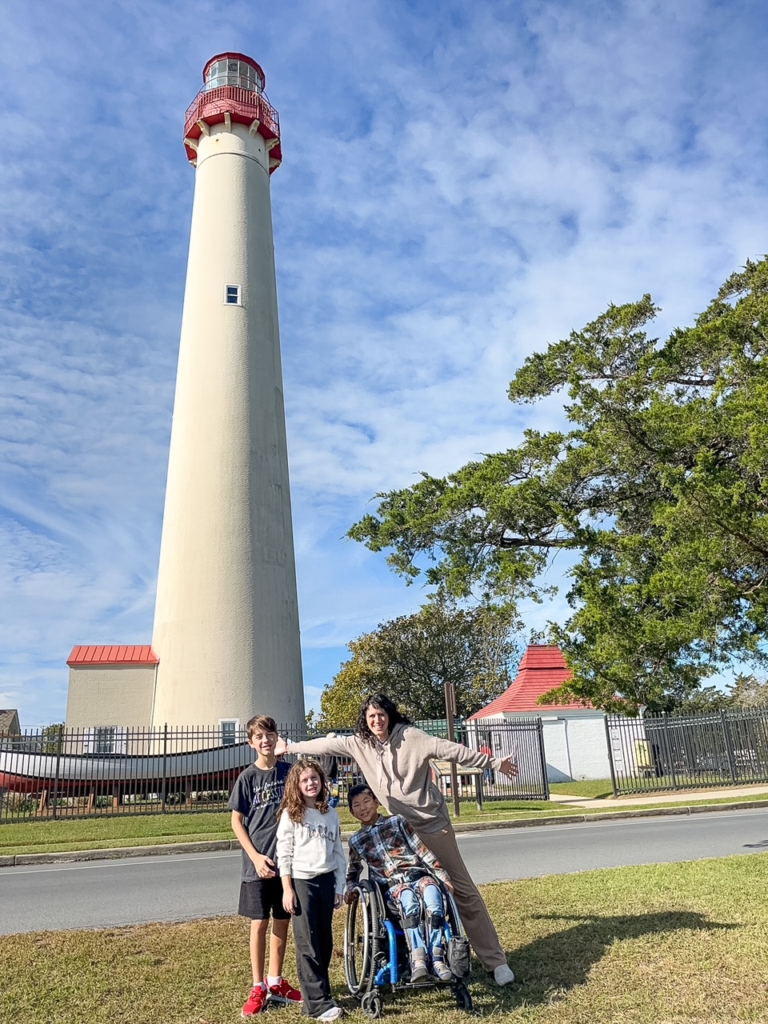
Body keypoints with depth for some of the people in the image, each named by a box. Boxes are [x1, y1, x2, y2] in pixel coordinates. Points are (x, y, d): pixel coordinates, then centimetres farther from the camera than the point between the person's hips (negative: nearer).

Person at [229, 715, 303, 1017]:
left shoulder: (289, 772, 1)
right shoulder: (247, 777, -7)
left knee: (282, 922, 12)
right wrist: (256, 857, -12)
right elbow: (236, 821, -4)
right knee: (259, 924, 4)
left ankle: (276, 982, 28)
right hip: (258, 862, -3)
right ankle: (258, 988, 18)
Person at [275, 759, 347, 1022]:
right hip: (301, 882, -4)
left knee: (325, 942, 9)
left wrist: (339, 887, 7)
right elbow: (284, 854, -6)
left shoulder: (331, 814, 8)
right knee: (308, 945, -2)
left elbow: (338, 853, 11)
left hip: (326, 881, 4)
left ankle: (318, 993, 22)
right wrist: (287, 889, -11)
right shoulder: (290, 814, -4)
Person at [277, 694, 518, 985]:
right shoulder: (360, 744, -2)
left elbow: (452, 750, -18)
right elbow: (328, 744, 8)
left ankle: (495, 960, 6)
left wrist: (494, 763, -19)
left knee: (463, 890, 0)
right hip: (401, 829, 5)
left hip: (432, 824, -5)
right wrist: (289, 747, 16)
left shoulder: (409, 736, -16)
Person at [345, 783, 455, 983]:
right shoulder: (356, 841, 20)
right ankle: (417, 958, -47)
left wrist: (442, 875, 0)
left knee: (431, 889, -37)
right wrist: (350, 888, 13)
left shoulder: (397, 821, 14)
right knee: (408, 897, -38)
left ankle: (436, 957, -39)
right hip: (391, 885, 0)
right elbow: (353, 872, 35)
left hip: (418, 874, 0)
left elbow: (422, 850, 10)